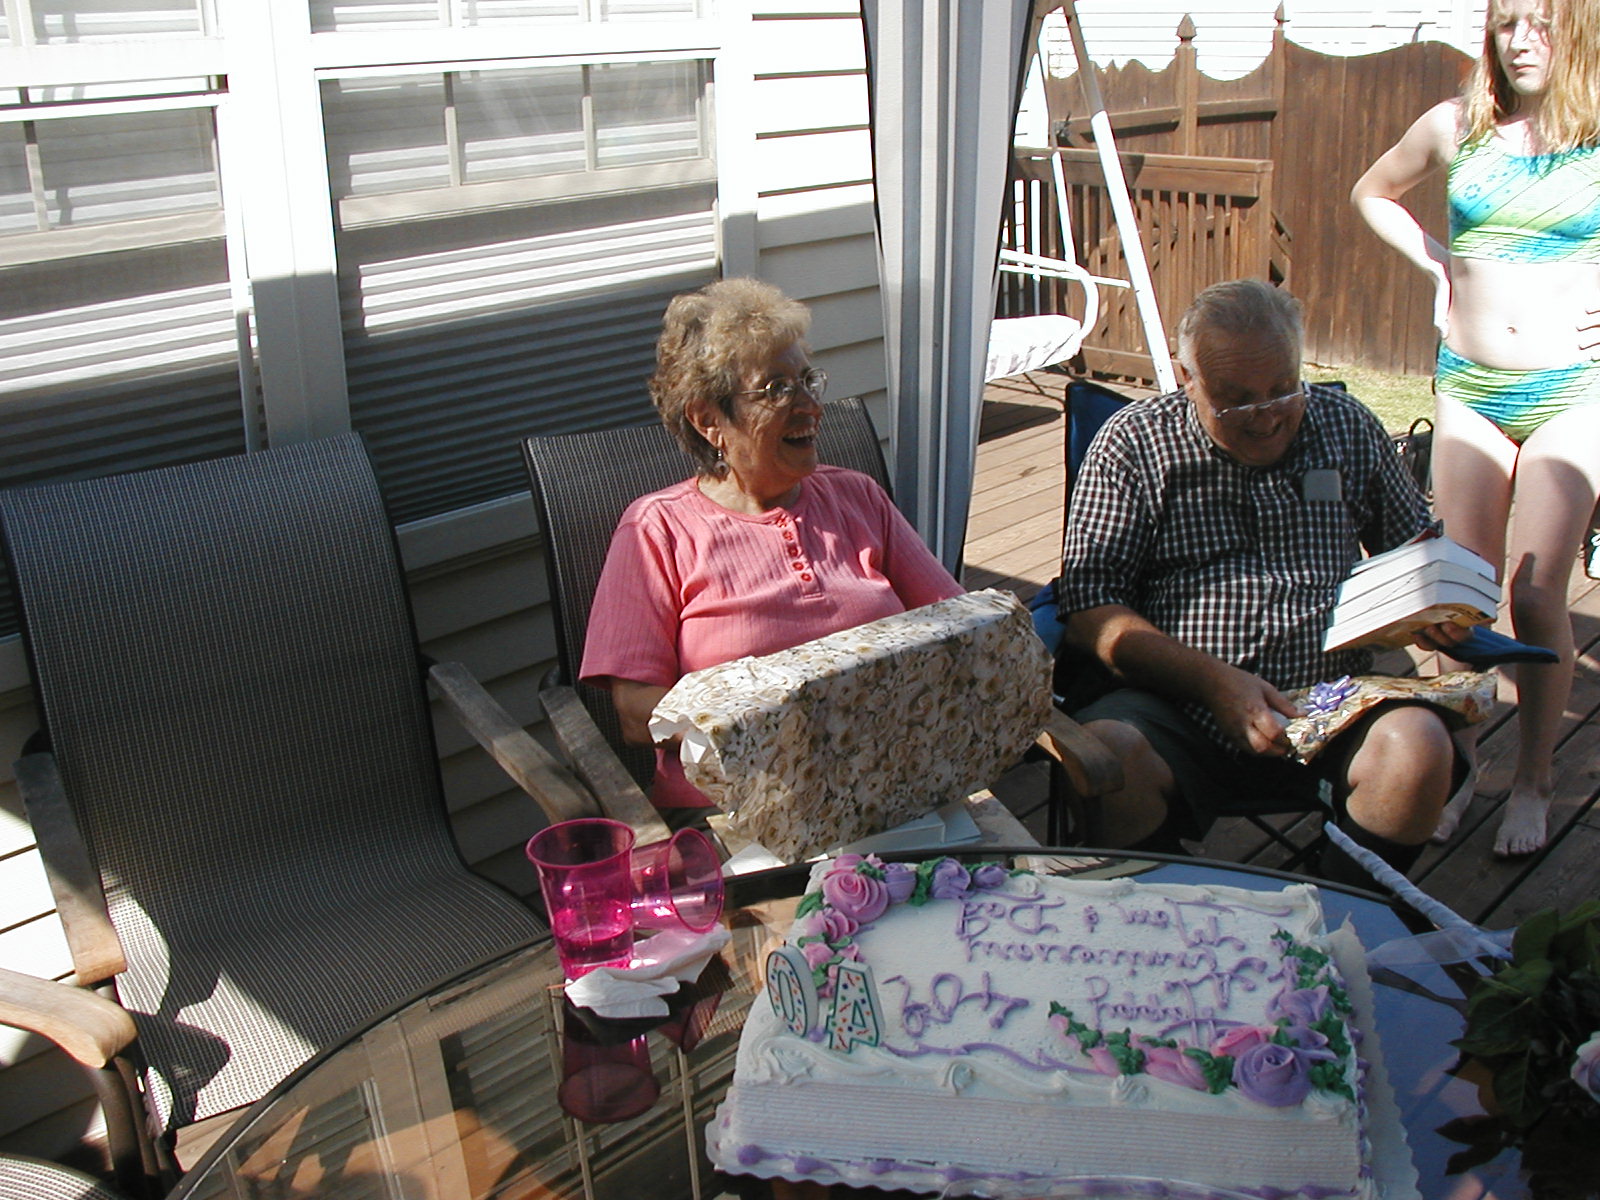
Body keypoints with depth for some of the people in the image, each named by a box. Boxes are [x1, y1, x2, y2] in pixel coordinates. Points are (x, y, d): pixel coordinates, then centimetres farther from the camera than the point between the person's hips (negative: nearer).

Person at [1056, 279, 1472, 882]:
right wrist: (1214, 680, -16)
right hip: (1179, 707, -2)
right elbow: (1089, 608, -4)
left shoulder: (1347, 428, 13)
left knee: (1418, 746, -28)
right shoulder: (1133, 442, 3)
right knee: (1104, 753, -33)